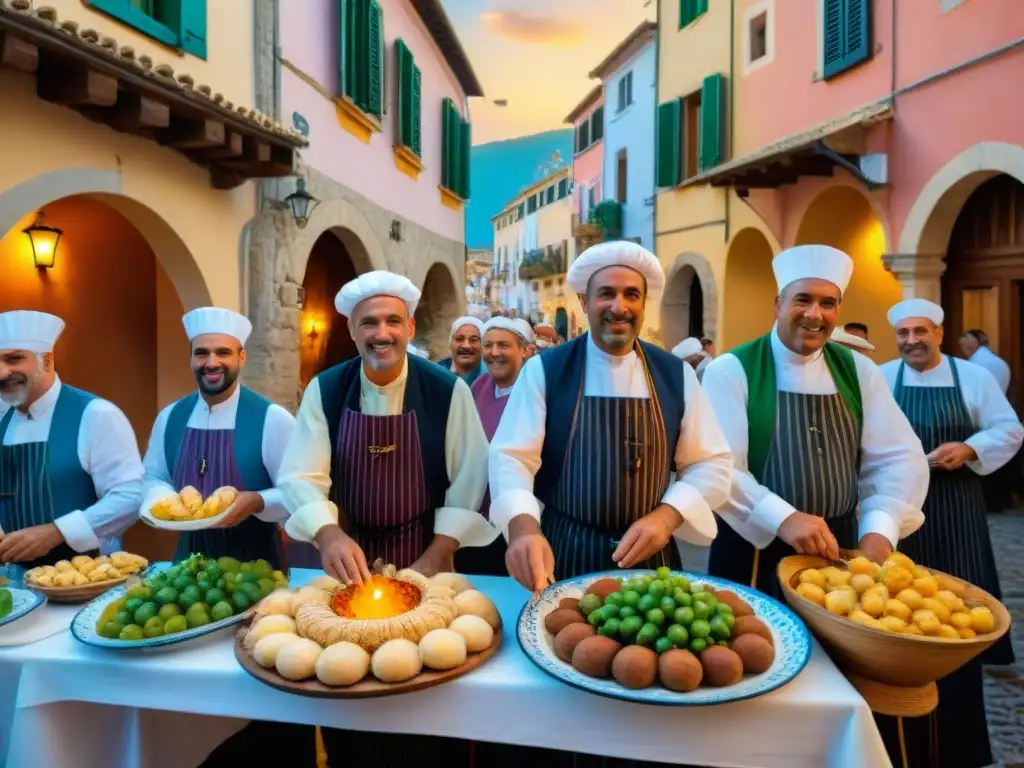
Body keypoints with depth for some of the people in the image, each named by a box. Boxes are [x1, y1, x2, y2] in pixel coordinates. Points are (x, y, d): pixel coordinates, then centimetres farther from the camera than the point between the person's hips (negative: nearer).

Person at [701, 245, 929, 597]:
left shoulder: (858, 371, 4)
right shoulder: (731, 370, -10)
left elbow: (898, 458, 1)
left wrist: (880, 530, -15)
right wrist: (783, 518, -32)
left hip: (839, 549, 4)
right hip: (755, 549, -4)